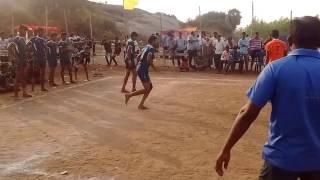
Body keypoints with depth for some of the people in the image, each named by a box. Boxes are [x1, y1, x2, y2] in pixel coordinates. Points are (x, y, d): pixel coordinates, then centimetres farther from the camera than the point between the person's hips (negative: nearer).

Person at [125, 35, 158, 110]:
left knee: (150, 87, 13)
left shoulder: (147, 47, 16)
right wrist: (154, 67, -12)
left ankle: (141, 105, 13)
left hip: (140, 68, 10)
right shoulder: (152, 48, -11)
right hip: (143, 70, -10)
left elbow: (139, 57, 20)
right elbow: (148, 59, -25)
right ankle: (129, 95, 0)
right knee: (146, 89, -5)